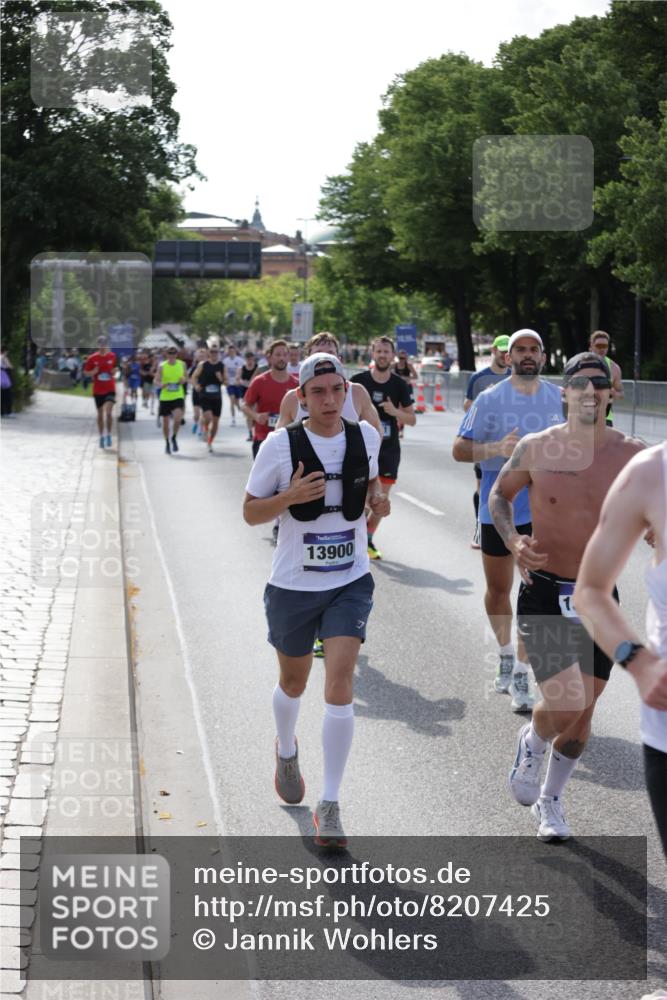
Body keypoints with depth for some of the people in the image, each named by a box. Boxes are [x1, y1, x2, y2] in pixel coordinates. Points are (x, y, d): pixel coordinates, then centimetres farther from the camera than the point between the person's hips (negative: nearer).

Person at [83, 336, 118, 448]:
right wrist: (93, 372, -17)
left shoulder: (112, 356, -1)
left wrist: (114, 371, -9)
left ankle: (108, 434, -2)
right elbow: (87, 372, 4)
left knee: (108, 411, -17)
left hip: (110, 389, -1)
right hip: (98, 390, 1)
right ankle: (102, 436, 22)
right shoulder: (92, 358, -3)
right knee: (100, 414, 9)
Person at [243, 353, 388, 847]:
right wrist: (290, 497, -24)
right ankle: (287, 751, 52)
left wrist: (378, 498, -2)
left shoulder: (365, 436, -2)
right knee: (294, 681, 18)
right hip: (294, 584, -1)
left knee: (340, 682, -13)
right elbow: (250, 512, -5)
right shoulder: (281, 444, -12)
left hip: (351, 583, 1)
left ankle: (330, 806, -7)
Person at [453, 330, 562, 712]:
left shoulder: (561, 399, 2)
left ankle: (521, 675, -1)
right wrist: (496, 449, -24)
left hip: (542, 509, 0)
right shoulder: (490, 399, -6)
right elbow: (460, 449, -8)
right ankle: (506, 655, 37)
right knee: (498, 588, 13)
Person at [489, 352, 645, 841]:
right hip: (544, 594, -2)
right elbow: (500, 493, 9)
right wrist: (513, 540, -9)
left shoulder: (633, 455, -5)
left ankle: (550, 798, 34)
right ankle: (532, 743, 20)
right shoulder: (536, 449, -8)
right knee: (566, 703, -17)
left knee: (583, 713, 10)